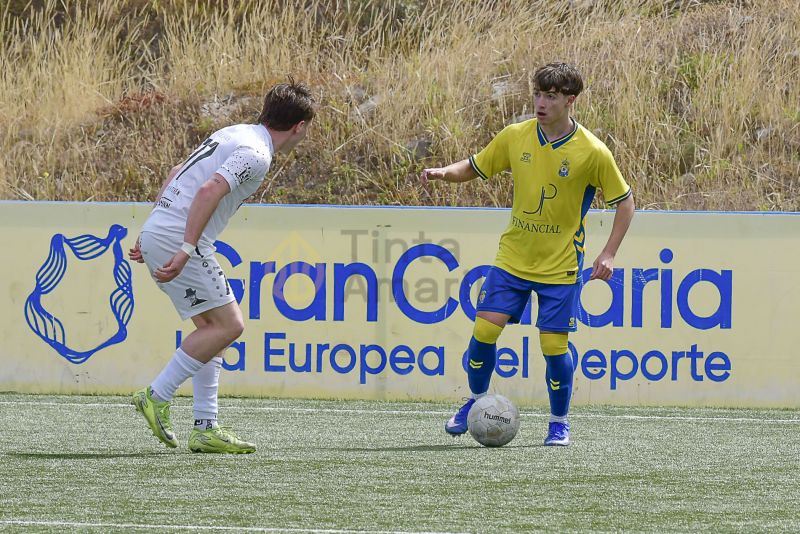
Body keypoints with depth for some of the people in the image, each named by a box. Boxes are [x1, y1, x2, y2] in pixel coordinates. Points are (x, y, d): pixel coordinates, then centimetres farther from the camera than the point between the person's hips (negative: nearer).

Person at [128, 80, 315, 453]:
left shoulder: (234, 134, 18)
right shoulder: (256, 153, -12)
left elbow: (176, 174, 26)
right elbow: (209, 190, -26)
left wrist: (152, 234, 28)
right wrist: (185, 251, -29)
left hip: (156, 233, 10)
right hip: (178, 239, -10)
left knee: (213, 328, 12)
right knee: (228, 325, -7)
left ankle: (205, 429, 9)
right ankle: (157, 397, -7)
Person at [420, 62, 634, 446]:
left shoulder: (592, 152, -12)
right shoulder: (515, 137, -3)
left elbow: (625, 203, -2)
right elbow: (474, 168, 9)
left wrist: (608, 255, -10)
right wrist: (443, 173, -13)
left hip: (561, 266, -3)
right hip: (512, 257, 3)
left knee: (553, 345, -6)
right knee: (485, 328, -7)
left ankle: (559, 423, 15)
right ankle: (476, 402, 17)